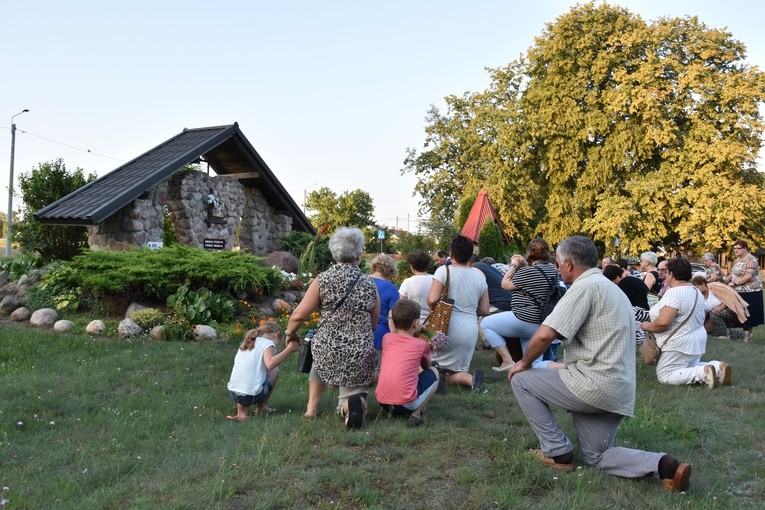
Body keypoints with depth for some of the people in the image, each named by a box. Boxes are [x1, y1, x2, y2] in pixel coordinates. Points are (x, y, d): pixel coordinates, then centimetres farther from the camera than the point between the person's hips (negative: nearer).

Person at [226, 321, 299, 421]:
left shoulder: (246, 343, 20)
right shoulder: (268, 343, -2)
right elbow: (270, 364, -21)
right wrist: (289, 349, -20)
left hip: (232, 393, 6)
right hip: (251, 395, -6)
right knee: (275, 370, 16)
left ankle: (241, 413, 16)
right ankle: (261, 408, 21)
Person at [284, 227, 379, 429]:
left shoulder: (323, 280, -5)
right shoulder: (369, 284, 1)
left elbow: (299, 315, -5)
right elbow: (373, 324, 9)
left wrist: (290, 332, 15)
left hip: (329, 349, 1)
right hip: (361, 355, -1)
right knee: (353, 391, 16)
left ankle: (312, 406, 28)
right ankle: (354, 402, -20)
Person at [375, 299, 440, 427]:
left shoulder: (386, 338, 10)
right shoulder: (421, 345, 2)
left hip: (381, 401, 6)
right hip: (406, 403, -5)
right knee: (433, 372, 17)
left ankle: (392, 411, 19)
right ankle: (416, 414, 4)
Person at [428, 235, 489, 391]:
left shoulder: (444, 270, -6)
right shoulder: (479, 276, 8)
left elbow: (432, 299, -15)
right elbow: (484, 310, 10)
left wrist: (434, 310, 6)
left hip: (448, 327, -4)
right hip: (471, 330, 4)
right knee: (455, 373, 15)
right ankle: (470, 378, -18)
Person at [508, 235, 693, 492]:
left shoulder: (585, 286, -14)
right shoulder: (611, 288, 17)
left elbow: (544, 335, -21)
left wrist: (524, 363, -5)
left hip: (594, 385, -10)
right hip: (619, 392, 10)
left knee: (521, 380, 5)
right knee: (596, 457, 19)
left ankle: (558, 453, 7)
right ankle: (663, 465, -1)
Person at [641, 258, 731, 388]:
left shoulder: (673, 293, -22)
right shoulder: (696, 291, 10)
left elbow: (663, 322, -31)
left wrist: (647, 326, -13)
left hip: (680, 345, -10)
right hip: (696, 342, 10)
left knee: (664, 376, -3)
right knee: (688, 368, 25)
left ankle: (703, 373, -18)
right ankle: (718, 367, 3)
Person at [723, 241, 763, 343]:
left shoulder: (750, 260, -16)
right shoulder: (738, 259, 12)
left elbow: (749, 276, -25)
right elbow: (734, 273, 20)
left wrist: (734, 283, -23)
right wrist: (728, 278, 0)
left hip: (750, 292, -8)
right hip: (739, 292, 8)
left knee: (748, 314, 0)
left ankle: (748, 335, 9)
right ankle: (744, 333, 20)